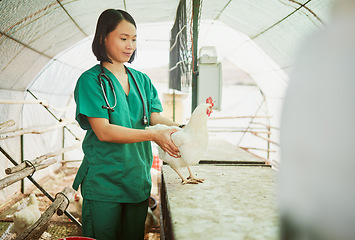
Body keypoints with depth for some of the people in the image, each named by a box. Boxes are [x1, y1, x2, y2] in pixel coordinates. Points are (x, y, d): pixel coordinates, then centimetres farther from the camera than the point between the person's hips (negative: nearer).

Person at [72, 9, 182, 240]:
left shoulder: (142, 80, 11)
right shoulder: (91, 80, -7)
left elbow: (155, 116, 1)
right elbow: (103, 131, -18)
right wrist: (154, 135, -27)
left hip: (138, 176, 5)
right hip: (103, 179, -5)